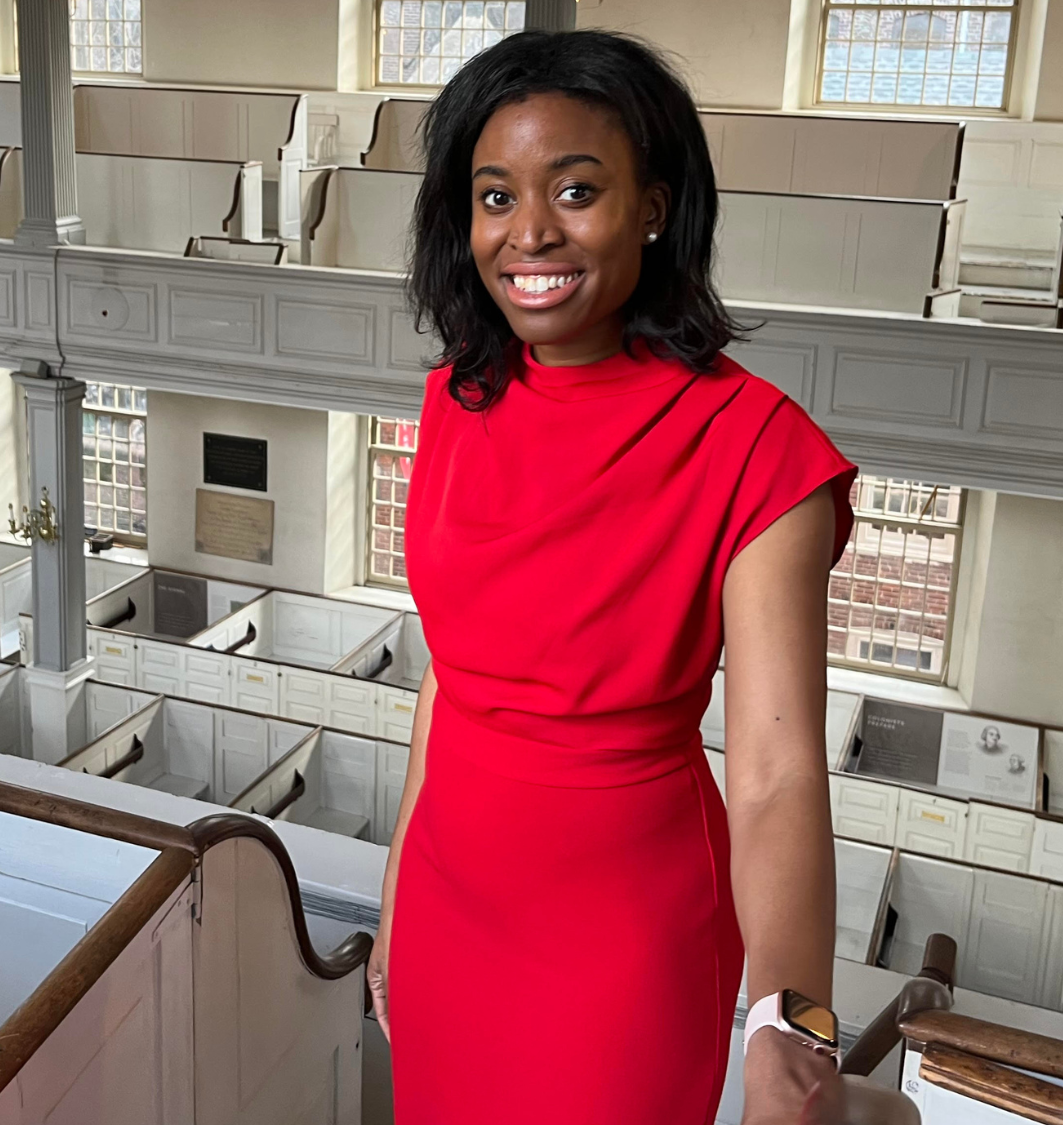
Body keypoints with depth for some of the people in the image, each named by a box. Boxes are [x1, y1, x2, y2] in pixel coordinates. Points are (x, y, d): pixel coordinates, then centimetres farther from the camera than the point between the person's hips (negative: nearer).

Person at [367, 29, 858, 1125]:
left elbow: (777, 776, -27)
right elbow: (449, 666, 5)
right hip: (450, 897, 5)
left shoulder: (752, 446, -21)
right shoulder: (458, 402, -3)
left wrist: (792, 1026, -40)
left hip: (623, 926, -5)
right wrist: (401, 890, 10)